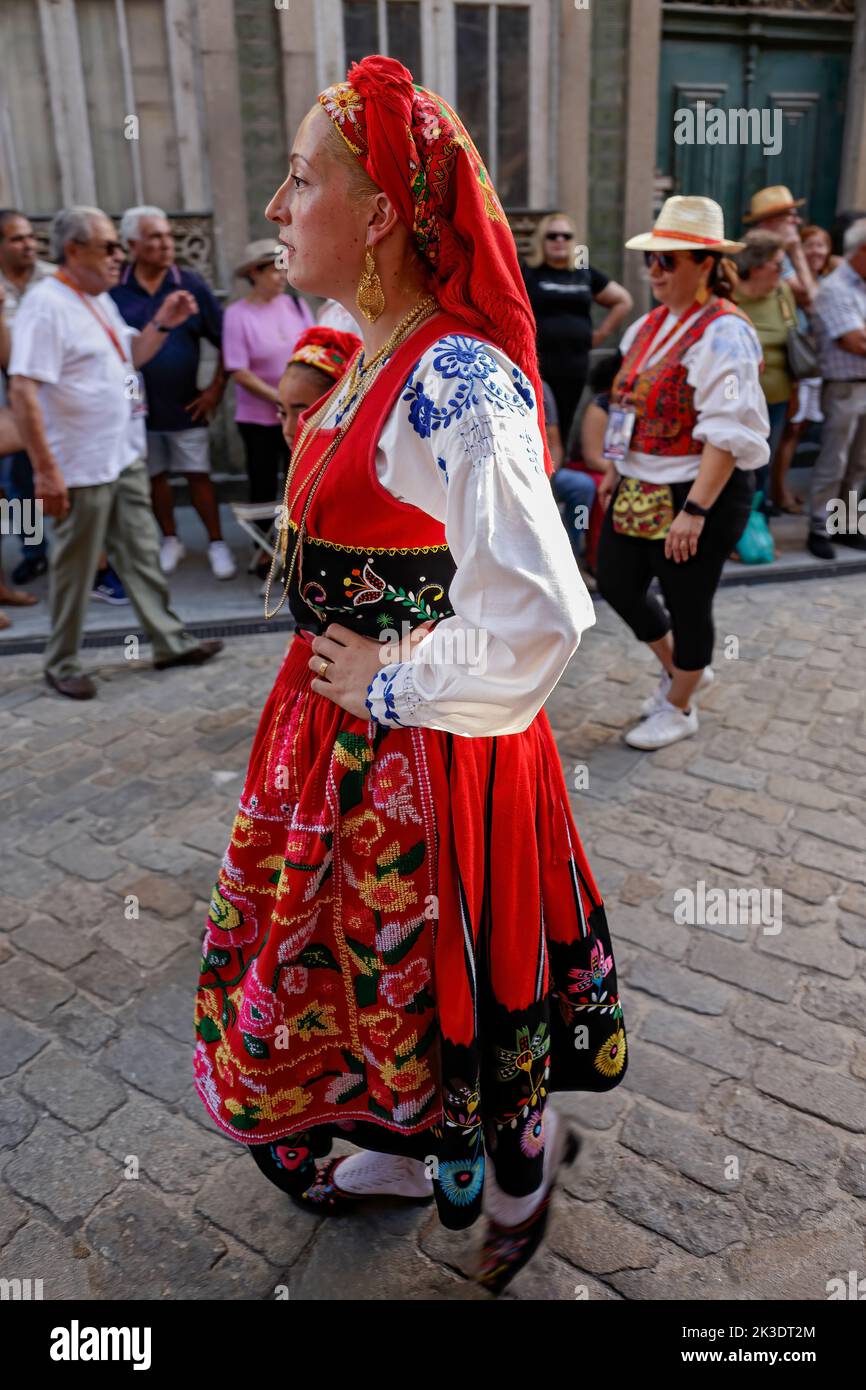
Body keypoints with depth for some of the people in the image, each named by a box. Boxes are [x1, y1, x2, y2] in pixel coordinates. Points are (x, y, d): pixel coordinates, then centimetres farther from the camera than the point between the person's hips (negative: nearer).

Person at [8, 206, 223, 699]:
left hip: (126, 457, 8)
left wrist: (162, 323, 5)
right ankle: (63, 663, 19)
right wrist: (45, 470, -24)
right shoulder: (47, 305, -16)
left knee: (142, 555, 14)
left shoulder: (101, 299, 11)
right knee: (76, 569, 4)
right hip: (83, 468, -8)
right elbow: (24, 391, -21)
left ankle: (171, 641, 25)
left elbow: (128, 359, 23)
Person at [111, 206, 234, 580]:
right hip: (137, 406, 1)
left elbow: (225, 339, 3)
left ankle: (216, 544, 15)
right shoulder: (114, 290, -5)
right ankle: (171, 541, 27)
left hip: (185, 405, -1)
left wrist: (216, 388, -2)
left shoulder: (191, 285, -3)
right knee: (155, 476, 12)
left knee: (198, 475, 3)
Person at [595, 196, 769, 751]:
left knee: (687, 602, 6)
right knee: (616, 582, 14)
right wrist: (617, 469, 17)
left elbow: (727, 434, -24)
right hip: (640, 489, 9)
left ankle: (679, 709, 28)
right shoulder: (653, 323, 8)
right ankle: (681, 670, 38)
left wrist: (695, 510, -28)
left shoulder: (722, 333, -17)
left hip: (699, 494, -8)